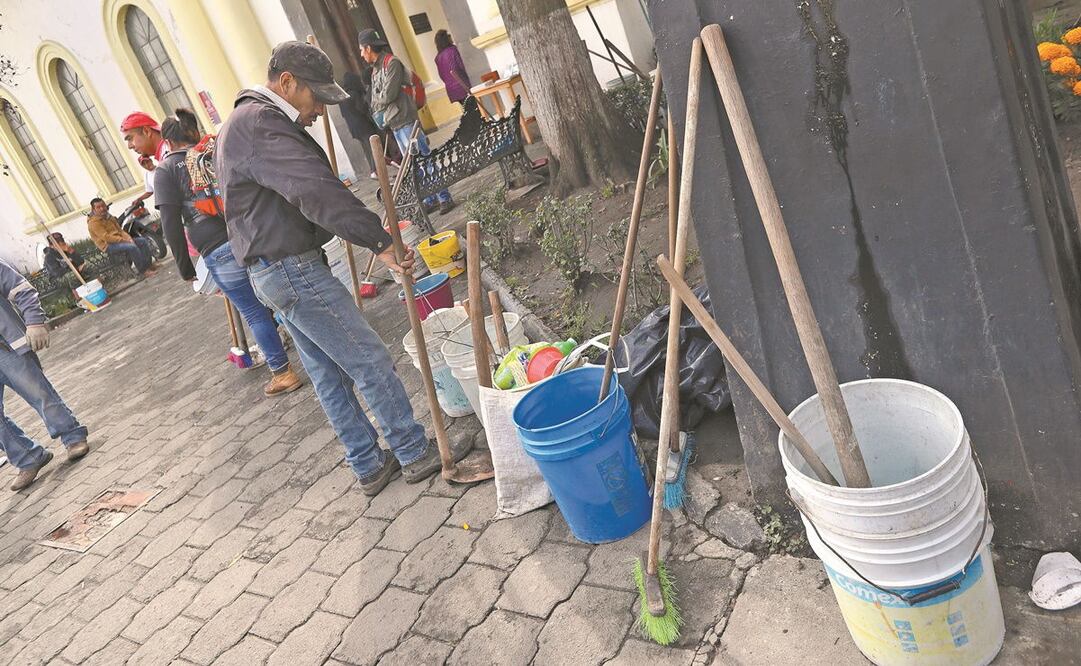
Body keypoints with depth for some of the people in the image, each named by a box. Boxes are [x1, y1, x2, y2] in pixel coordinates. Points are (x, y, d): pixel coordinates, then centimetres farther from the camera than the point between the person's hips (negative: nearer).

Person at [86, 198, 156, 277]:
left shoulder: (109, 217, 17)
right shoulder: (93, 222, -10)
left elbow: (120, 230, 15)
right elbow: (106, 237, -19)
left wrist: (128, 238, -6)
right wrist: (124, 240, -20)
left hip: (119, 240, 9)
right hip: (109, 246, -9)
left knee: (143, 241, -3)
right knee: (132, 247, -31)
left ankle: (147, 266, -8)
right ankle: (143, 271, -27)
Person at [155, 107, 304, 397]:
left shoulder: (165, 170, 7)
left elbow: (171, 224, -1)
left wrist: (185, 267, 6)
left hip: (218, 251, -3)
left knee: (254, 313, 8)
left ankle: (283, 373, 15)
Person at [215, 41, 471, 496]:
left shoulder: (250, 121, 18)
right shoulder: (259, 124, -18)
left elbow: (301, 191, 18)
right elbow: (316, 191, -31)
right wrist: (379, 241, -31)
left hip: (272, 274, 11)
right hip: (294, 270, -11)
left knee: (329, 375, 14)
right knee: (370, 363, -2)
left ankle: (369, 467, 24)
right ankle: (415, 454, 10)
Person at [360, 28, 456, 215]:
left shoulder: (392, 63, -9)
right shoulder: (375, 70, 18)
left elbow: (388, 94, -18)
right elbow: (377, 100, 17)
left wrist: (376, 99, 2)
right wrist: (378, 114, -1)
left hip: (406, 122, -9)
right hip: (394, 125, 9)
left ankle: (444, 198, -4)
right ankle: (430, 199, 15)